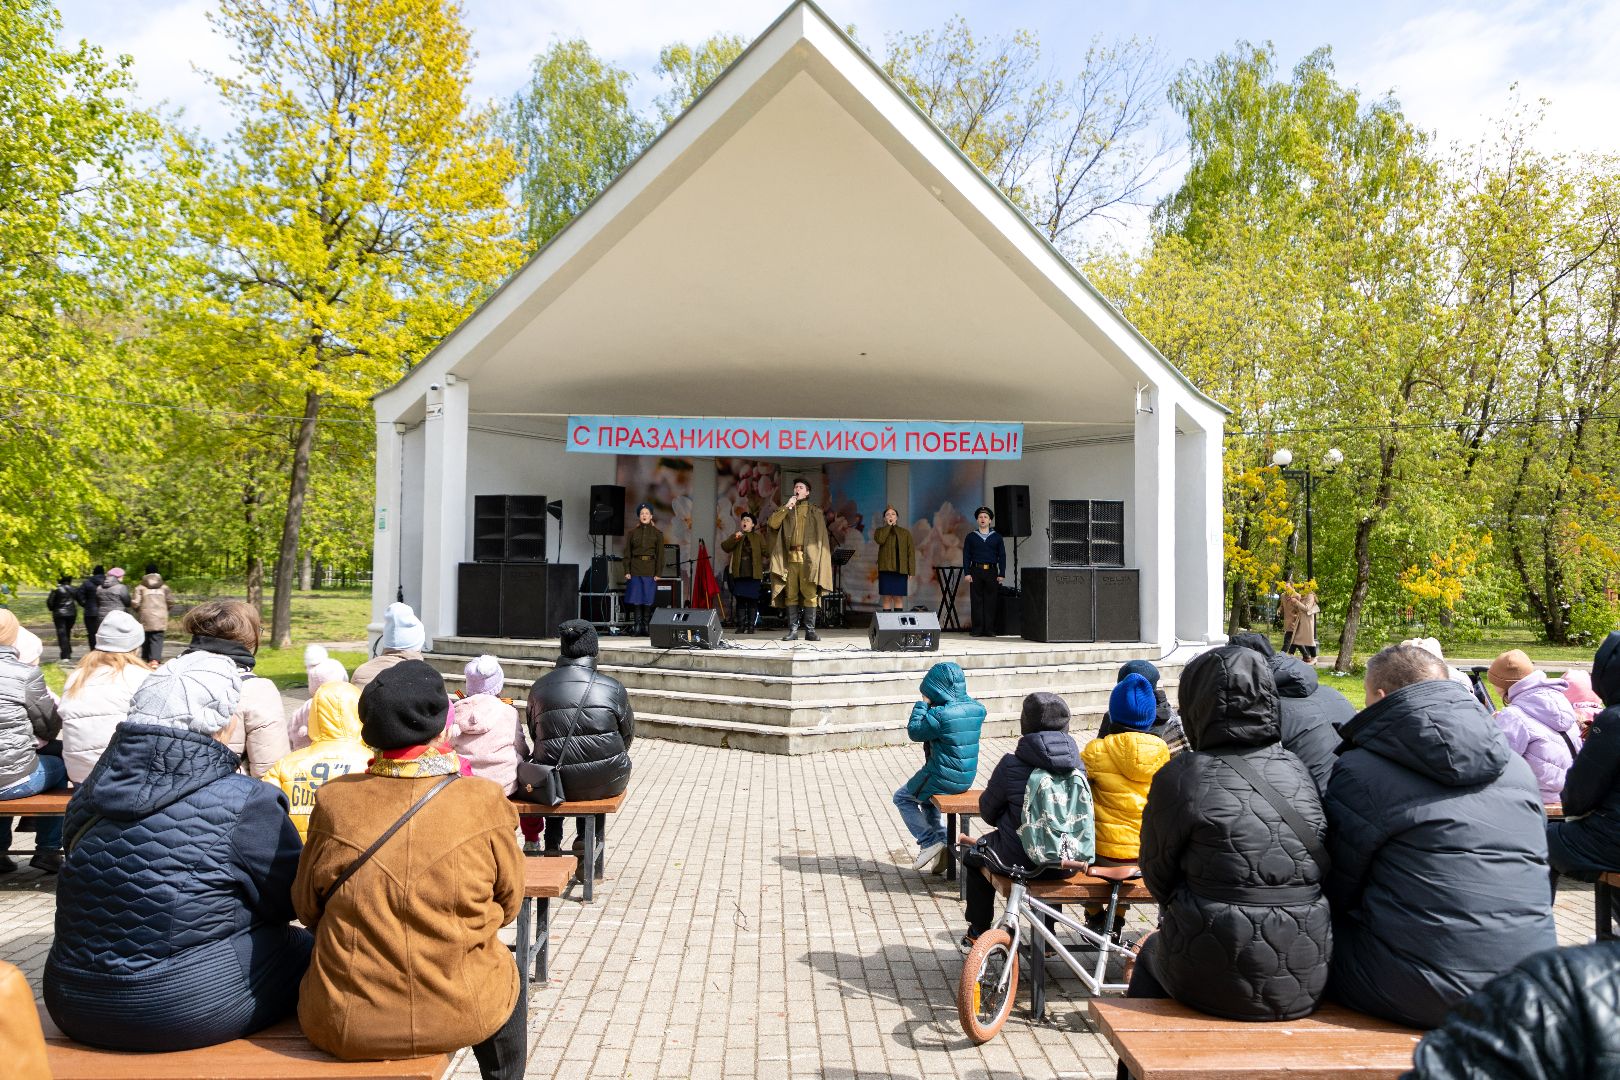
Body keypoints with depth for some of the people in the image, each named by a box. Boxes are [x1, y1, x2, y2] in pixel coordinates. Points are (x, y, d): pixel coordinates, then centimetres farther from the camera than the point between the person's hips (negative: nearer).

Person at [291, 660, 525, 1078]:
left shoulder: (333, 800, -9)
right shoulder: (484, 802, -13)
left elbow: (306, 907, 5)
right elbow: (508, 903, 1)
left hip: (343, 1026, 2)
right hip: (459, 1017, -1)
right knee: (507, 980, 33)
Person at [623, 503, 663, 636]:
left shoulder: (657, 533, 5)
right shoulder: (632, 533, 8)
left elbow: (660, 554, 3)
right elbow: (627, 553, 7)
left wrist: (658, 573, -4)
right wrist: (627, 571, -2)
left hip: (650, 569, -1)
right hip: (635, 568, 1)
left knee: (648, 599, 0)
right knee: (636, 598, 0)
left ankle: (646, 625, 6)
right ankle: (637, 625, 4)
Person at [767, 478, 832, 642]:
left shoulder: (815, 511, 12)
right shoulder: (785, 509, 18)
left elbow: (821, 536, 6)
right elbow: (773, 524, 1)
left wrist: (816, 557, -4)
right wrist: (787, 507, -6)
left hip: (808, 558, -2)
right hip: (790, 558, 2)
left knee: (810, 594, -7)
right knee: (791, 595, -1)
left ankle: (810, 630, -3)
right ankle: (793, 630, 3)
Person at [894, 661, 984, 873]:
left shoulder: (940, 714, -24)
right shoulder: (977, 709, -2)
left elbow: (914, 732, -12)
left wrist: (923, 703, -6)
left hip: (944, 779, -7)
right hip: (967, 777, 8)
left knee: (902, 797, 16)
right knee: (926, 798, 32)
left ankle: (930, 841, 7)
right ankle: (941, 842, 24)